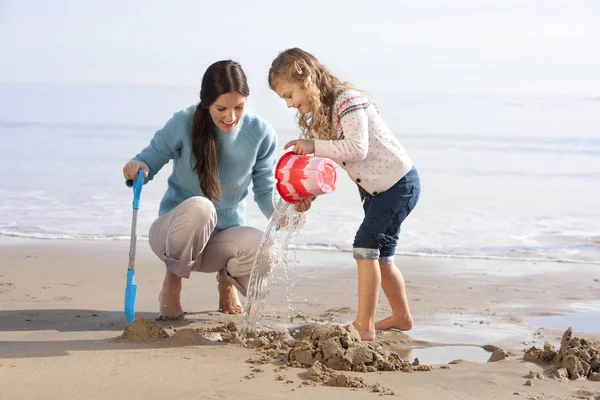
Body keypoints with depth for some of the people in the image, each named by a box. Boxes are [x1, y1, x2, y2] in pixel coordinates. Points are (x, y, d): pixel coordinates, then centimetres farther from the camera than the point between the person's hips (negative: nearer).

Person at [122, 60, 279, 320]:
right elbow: (151, 158, -4)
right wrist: (137, 167, -28)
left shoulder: (260, 134, -8)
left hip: (225, 236, 2)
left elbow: (265, 191, 0)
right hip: (176, 233, -2)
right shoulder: (183, 124, -14)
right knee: (199, 206, -39)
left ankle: (227, 279, 8)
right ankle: (172, 282, -9)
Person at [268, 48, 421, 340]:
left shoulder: (347, 100, -22)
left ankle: (364, 325, -16)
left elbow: (357, 149, -33)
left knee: (366, 245, -16)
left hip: (399, 182, -10)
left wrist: (314, 146, -33)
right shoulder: (314, 115, 6)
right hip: (374, 189, 10)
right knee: (380, 255, 15)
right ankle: (401, 317, 29)